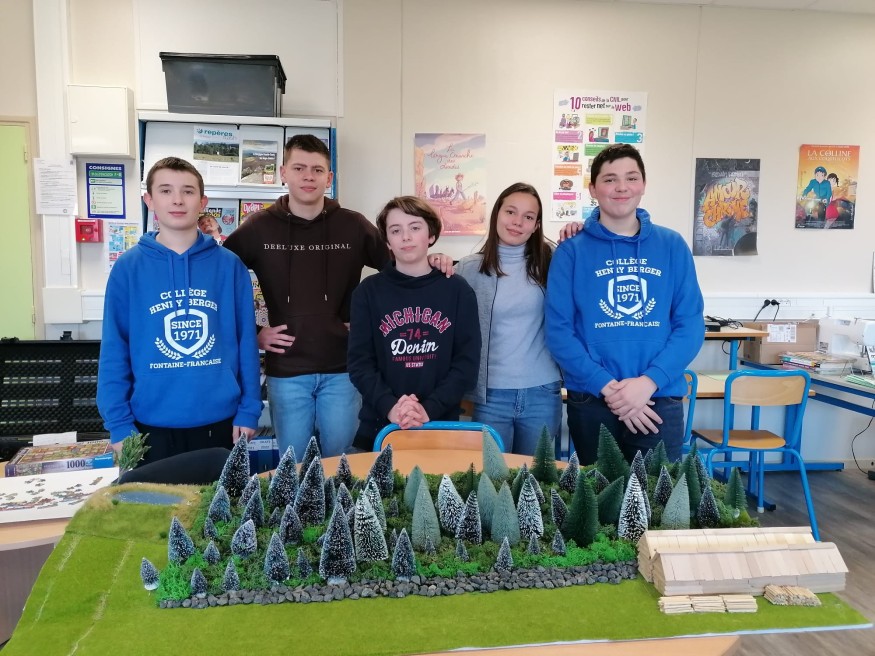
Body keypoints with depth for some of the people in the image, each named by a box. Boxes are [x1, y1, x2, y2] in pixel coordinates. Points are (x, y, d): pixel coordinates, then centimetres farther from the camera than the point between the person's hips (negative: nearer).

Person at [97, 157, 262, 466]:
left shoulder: (230, 266, -1)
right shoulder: (128, 268, -3)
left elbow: (246, 342, 0)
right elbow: (114, 351, -2)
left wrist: (248, 410, -3)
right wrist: (119, 423, -5)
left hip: (220, 422, 1)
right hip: (153, 424, 0)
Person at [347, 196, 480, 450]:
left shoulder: (458, 290, 1)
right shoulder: (368, 291, 1)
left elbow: (467, 362, -3)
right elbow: (359, 362, -4)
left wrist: (429, 409, -16)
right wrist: (389, 407, -19)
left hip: (441, 424, 0)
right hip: (379, 426, 0)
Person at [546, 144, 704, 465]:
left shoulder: (672, 246, 4)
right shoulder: (571, 251, -1)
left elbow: (691, 324, -1)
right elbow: (559, 330, -6)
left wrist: (649, 381, -14)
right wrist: (607, 386, -16)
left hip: (660, 400, 1)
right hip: (590, 401, 0)